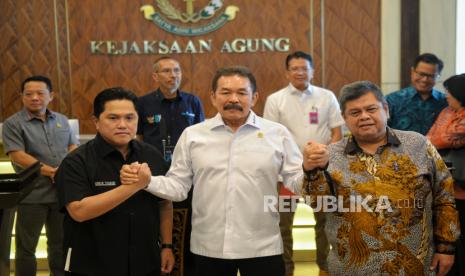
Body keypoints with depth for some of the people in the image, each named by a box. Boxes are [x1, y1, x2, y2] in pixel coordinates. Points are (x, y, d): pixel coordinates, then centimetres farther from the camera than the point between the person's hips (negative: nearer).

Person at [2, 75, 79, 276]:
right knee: (26, 246, 8)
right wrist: (51, 171, -18)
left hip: (63, 191, 4)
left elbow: (73, 147, 11)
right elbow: (17, 155, -14)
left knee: (60, 243, 17)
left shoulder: (62, 120, 10)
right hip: (32, 194, -4)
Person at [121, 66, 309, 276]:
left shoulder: (277, 133, 1)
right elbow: (178, 186, 4)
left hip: (262, 248, 0)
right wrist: (147, 181, -13)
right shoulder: (192, 135, 3)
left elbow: (296, 181, 0)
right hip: (208, 248, 1)